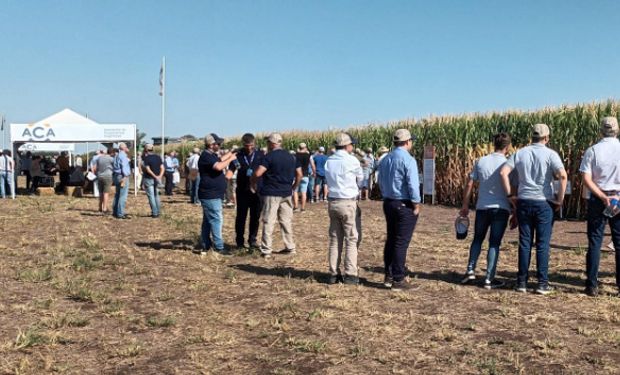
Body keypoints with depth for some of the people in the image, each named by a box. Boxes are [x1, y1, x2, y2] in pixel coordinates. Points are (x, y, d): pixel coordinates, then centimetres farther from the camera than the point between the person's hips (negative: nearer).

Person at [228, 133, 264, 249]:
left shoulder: (260, 155, 1)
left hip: (257, 190, 0)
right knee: (241, 217, 5)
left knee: (255, 217, 7)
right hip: (242, 191, 0)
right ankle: (240, 241, 14)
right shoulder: (238, 156, 2)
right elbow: (231, 170, 1)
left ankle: (252, 239, 19)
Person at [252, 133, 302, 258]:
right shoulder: (291, 157, 8)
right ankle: (291, 247, 18)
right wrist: (294, 187, 20)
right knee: (286, 221, 14)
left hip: (271, 193, -5)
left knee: (268, 222, 0)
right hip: (287, 194, 6)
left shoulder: (269, 156, -11)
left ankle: (266, 250, 2)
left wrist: (253, 183, -3)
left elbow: (257, 173, -20)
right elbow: (299, 174, 11)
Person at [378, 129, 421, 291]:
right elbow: (412, 185, -18)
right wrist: (416, 205, -9)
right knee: (401, 243, -2)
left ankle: (389, 277, 20)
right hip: (405, 205, -7)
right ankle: (398, 280, 3)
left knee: (391, 240, 14)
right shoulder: (408, 160, -15)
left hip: (388, 203, 8)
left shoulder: (385, 160, 9)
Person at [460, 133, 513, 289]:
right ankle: (489, 279, 6)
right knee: (494, 243, 5)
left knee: (477, 239, 20)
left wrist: (465, 206, 12)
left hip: (482, 207, 2)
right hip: (501, 208, -2)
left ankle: (470, 270, 11)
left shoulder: (480, 162, 2)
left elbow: (469, 185, 3)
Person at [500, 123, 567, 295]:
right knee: (543, 244, 3)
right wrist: (560, 199, -7)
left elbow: (504, 172, -4)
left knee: (524, 242, 8)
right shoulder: (550, 154, -5)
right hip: (544, 203, -3)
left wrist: (510, 195, 2)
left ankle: (522, 282, 11)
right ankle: (542, 284, 6)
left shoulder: (520, 153, 5)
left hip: (523, 202, 3)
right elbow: (563, 175, -17)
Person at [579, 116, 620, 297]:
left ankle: (592, 286, 5)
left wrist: (603, 197, -11)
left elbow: (587, 179, -12)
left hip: (597, 200, 0)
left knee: (594, 242, 4)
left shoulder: (592, 150, -4)